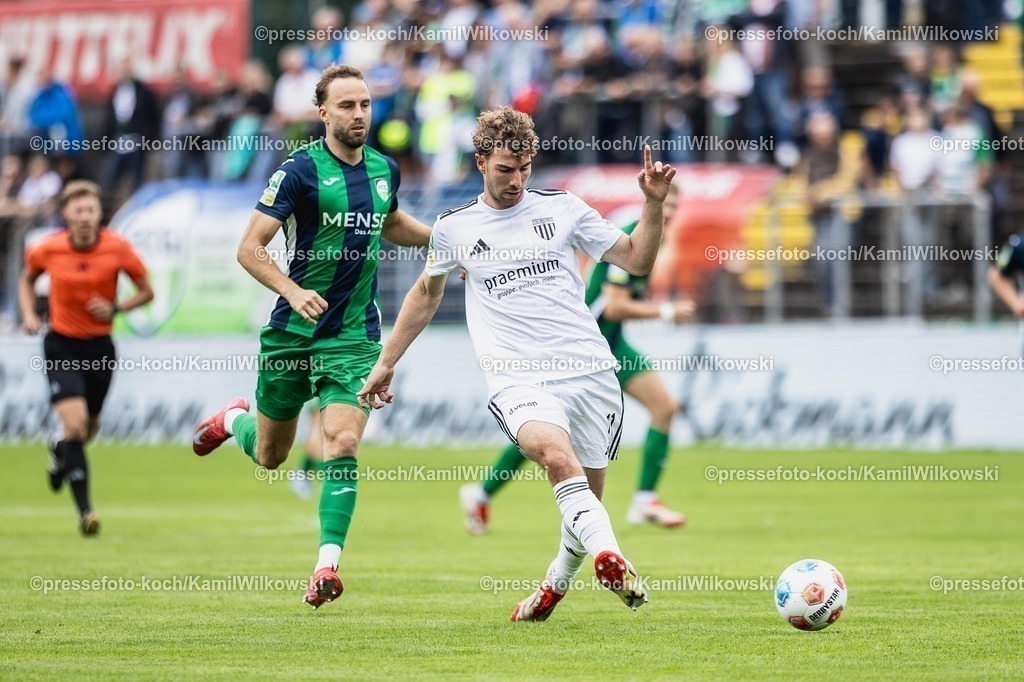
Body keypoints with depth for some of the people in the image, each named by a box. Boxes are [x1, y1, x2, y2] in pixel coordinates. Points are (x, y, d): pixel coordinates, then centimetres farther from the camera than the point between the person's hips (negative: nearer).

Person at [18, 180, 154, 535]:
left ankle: (59, 448, 53)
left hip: (100, 347, 2)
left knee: (88, 427, 15)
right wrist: (28, 314, -3)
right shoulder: (48, 249, -9)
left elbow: (146, 291, 1)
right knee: (75, 422, -18)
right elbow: (27, 279, 13)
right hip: (61, 347, -2)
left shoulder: (117, 248, -10)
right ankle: (84, 509, -15)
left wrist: (115, 308, -16)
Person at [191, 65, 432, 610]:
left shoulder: (385, 170, 6)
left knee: (341, 444, -17)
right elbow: (249, 247, -15)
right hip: (293, 333, -2)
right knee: (270, 455, 14)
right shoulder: (301, 170, -11)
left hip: (354, 336, 2)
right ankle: (235, 419, 49)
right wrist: (292, 291, -30)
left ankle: (328, 565, -17)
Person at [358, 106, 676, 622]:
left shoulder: (563, 208, 9)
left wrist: (653, 204, -2)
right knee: (555, 453, -34)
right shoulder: (454, 227, 10)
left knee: (586, 496, 7)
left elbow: (635, 260, 13)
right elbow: (426, 293, 27)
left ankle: (557, 583, 34)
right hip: (519, 381, -2)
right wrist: (386, 362, 30)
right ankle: (609, 557, -46)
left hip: (591, 372, 2)